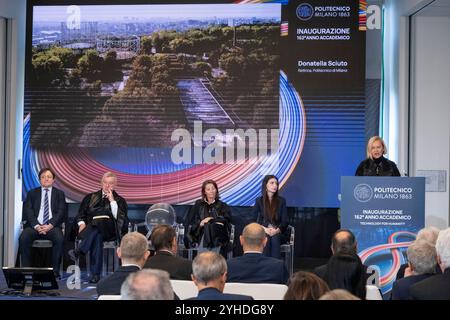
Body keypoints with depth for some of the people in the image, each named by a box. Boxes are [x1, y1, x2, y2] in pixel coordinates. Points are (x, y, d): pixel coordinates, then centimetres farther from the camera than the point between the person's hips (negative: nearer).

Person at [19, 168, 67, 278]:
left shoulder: (59, 194, 16)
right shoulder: (32, 193, 18)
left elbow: (61, 212, 3)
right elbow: (28, 211, 5)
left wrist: (50, 225, -14)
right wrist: (36, 226, -13)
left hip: (52, 226, -1)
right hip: (34, 226, 1)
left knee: (59, 238, -34)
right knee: (23, 237, -31)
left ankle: (55, 270, -25)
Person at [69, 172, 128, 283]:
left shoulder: (119, 201, 14)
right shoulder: (91, 197, 22)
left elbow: (118, 218, -1)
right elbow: (80, 214, 18)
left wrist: (112, 201, -6)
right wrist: (82, 224, -3)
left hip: (109, 231, -2)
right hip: (89, 229, 2)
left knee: (98, 223, -36)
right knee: (97, 236, -35)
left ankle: (79, 251, -43)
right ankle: (95, 274, -39)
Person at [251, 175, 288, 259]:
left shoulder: (281, 201, 6)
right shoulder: (259, 201, 6)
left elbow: (284, 221, 1)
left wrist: (277, 230, -20)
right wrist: (264, 229, -18)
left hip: (278, 233, 0)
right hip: (263, 232, 0)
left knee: (275, 238, -33)